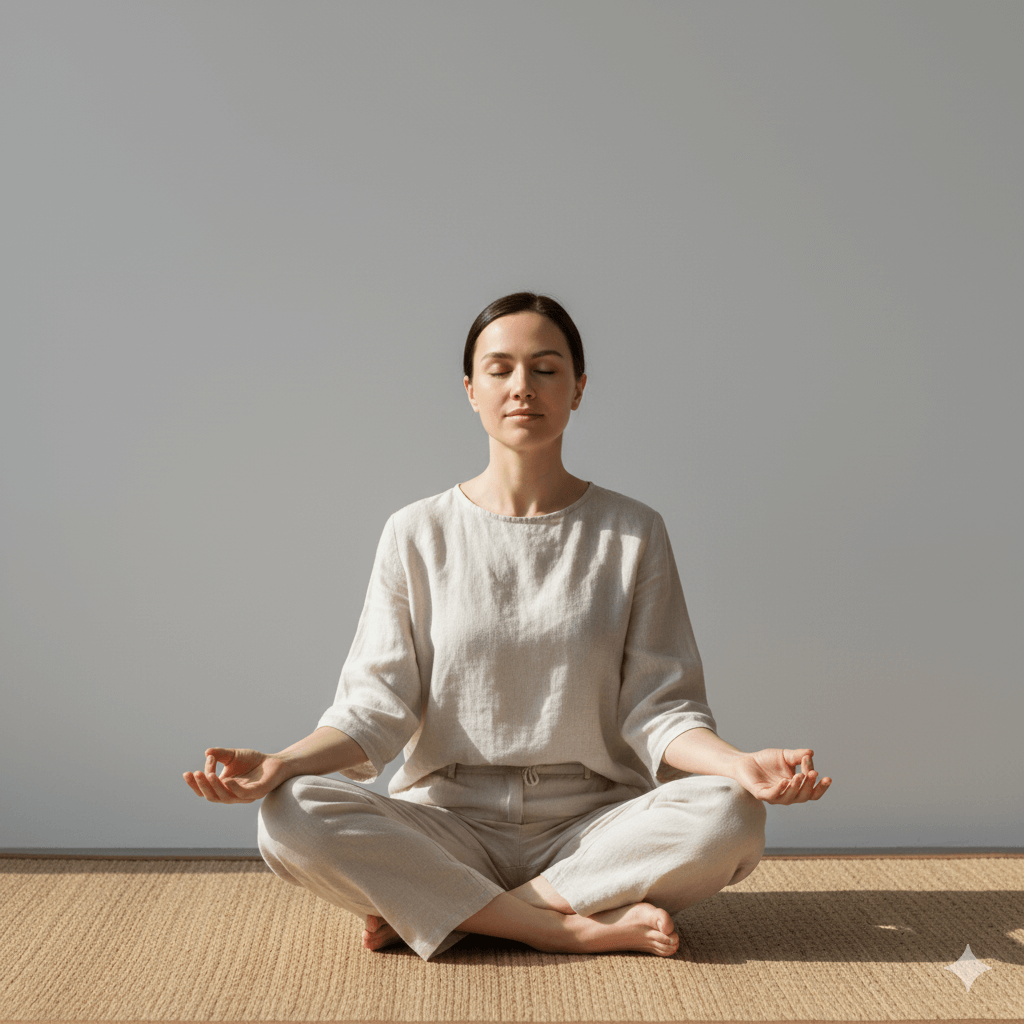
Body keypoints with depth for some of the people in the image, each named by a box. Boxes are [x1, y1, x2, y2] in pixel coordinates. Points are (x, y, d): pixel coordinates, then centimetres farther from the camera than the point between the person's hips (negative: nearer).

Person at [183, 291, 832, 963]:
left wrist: (740, 764, -22)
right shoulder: (418, 535, 4)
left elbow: (658, 706, -2)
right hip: (448, 821, 0)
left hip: (593, 821, 1)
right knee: (292, 817, -27)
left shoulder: (633, 533, 3)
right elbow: (378, 704, -1)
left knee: (728, 815, -29)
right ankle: (580, 928, -23)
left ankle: (422, 913, -19)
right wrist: (282, 763, -20)